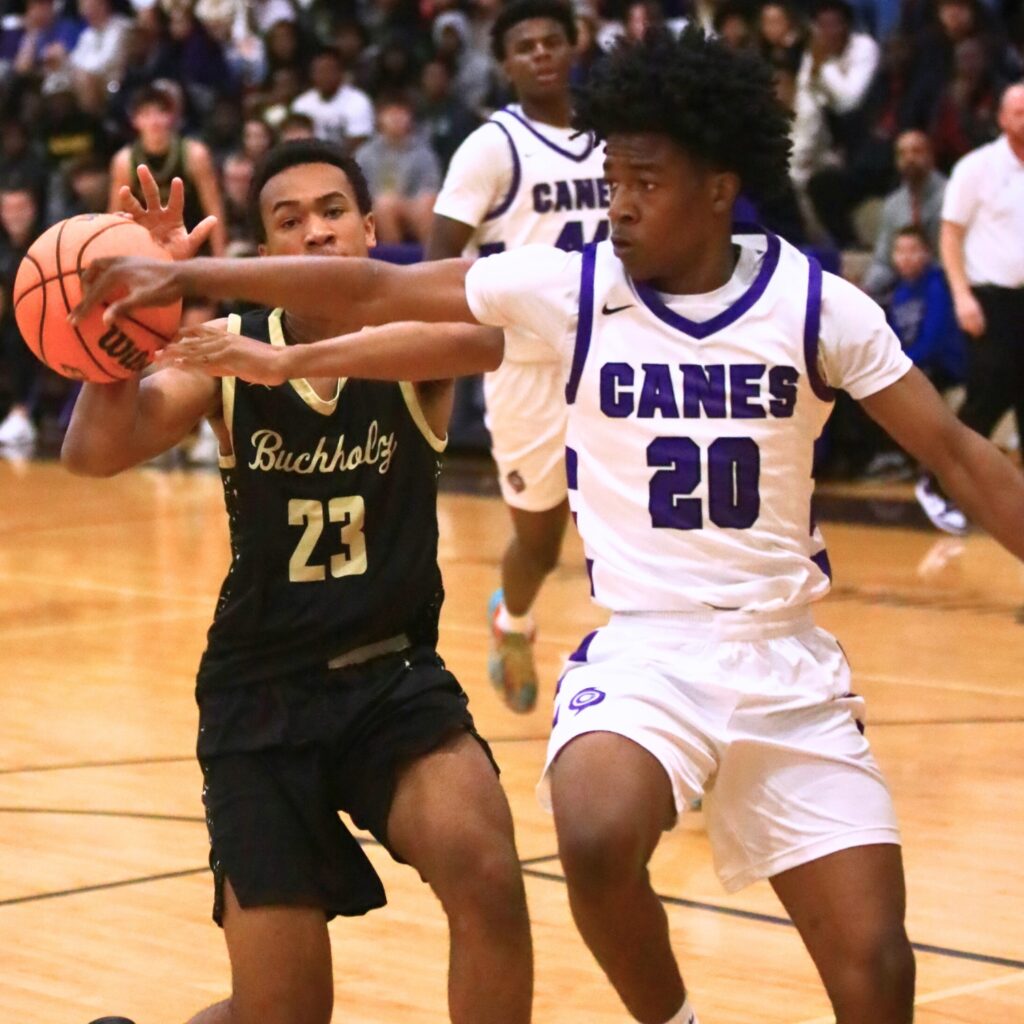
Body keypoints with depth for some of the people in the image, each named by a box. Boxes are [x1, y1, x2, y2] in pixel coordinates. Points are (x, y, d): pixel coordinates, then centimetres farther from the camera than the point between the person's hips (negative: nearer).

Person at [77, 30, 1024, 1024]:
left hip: (787, 657, 1)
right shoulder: (572, 285, -3)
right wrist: (186, 275, -3)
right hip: (643, 645, 0)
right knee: (595, 842, -32)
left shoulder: (816, 304, -4)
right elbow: (372, 290, 1)